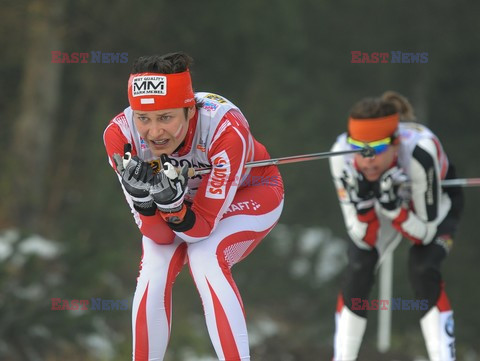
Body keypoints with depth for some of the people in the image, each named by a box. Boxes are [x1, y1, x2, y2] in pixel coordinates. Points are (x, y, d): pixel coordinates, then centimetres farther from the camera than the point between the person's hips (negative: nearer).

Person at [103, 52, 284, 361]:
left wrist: (171, 202, -50)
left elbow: (201, 227, -30)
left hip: (249, 191, -3)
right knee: (155, 269, -21)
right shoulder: (120, 134, -30)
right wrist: (141, 197, -45)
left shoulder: (227, 129, -39)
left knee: (205, 259, -28)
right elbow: (160, 235, -25)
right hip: (183, 196, 3)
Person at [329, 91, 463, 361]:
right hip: (381, 198, 3)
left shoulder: (419, 151, -43)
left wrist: (393, 207, -48)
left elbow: (425, 233, -31)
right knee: (359, 267, -17)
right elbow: (364, 238, -25)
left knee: (423, 268, -25)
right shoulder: (342, 156, -33)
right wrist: (363, 203, -44)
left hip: (437, 200, -3)